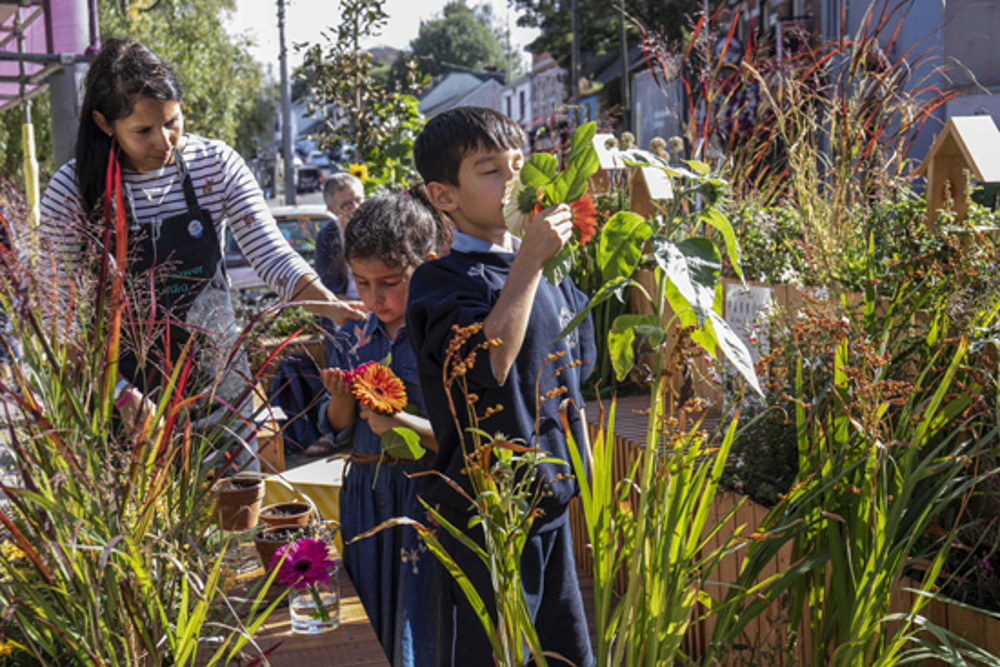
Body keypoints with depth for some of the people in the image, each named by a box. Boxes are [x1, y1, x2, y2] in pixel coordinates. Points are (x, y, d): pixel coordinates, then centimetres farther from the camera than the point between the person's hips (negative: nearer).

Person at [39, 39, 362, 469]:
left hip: (216, 383, 2)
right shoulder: (72, 191, -12)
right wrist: (121, 394, -16)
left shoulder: (217, 166, -7)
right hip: (123, 399, -2)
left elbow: (272, 254, -10)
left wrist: (333, 307, -27)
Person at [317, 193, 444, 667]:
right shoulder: (352, 338, 4)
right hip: (365, 491, 5)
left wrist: (404, 423, -24)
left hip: (427, 492, -5)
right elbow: (338, 430, 9)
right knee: (371, 621, 16)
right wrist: (341, 396, -10)